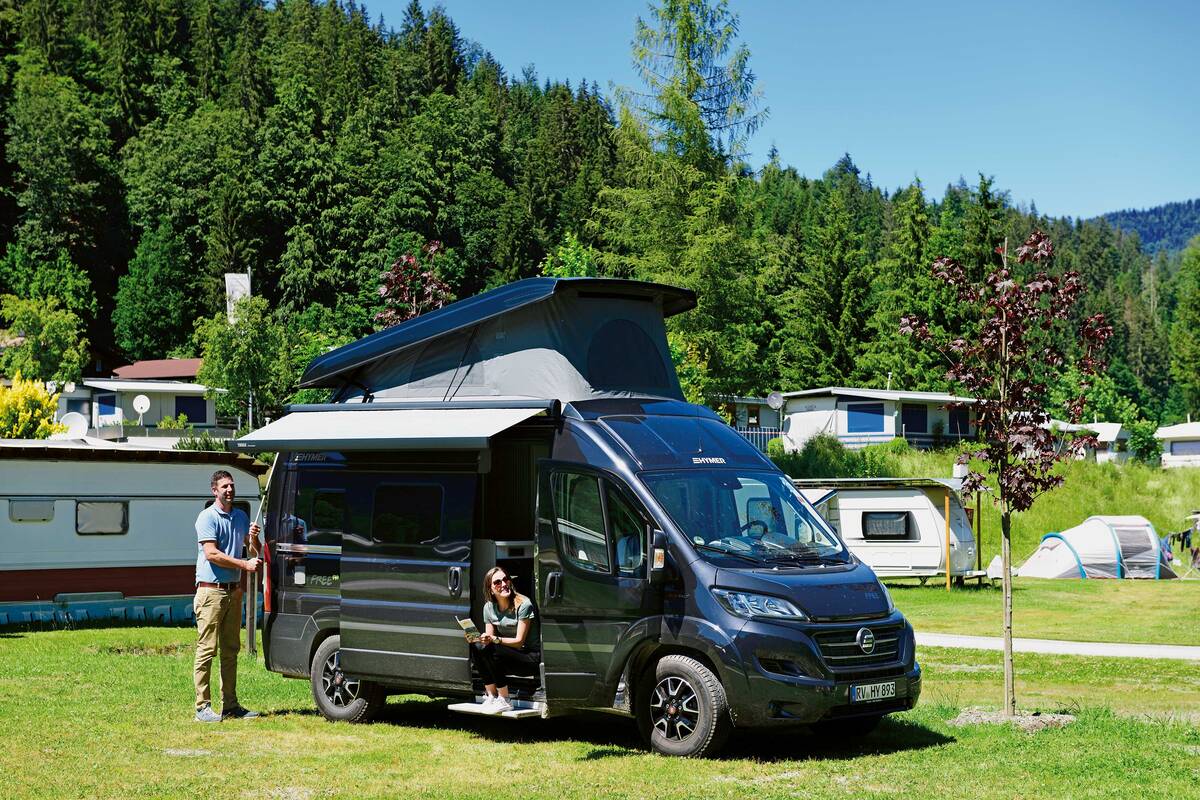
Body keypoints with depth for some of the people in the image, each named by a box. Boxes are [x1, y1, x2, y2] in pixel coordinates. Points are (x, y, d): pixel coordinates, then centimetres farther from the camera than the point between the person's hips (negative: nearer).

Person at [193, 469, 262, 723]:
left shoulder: (241, 517, 15)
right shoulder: (207, 517, -7)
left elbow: (254, 552, 18)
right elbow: (212, 554, -16)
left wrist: (253, 538, -4)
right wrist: (245, 565, -17)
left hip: (234, 590, 7)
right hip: (211, 590, -7)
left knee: (231, 650, 10)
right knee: (206, 649, -7)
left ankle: (230, 704, 16)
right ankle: (203, 706, -6)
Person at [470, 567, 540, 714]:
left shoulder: (524, 604, -15)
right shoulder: (489, 607, 3)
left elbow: (519, 641, -17)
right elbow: (489, 638, 3)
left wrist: (494, 639, -31)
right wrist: (477, 637, -20)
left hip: (532, 657, -6)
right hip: (508, 655, 6)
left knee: (492, 650, -29)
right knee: (477, 648, -17)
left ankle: (504, 701, -21)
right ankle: (491, 695, -12)